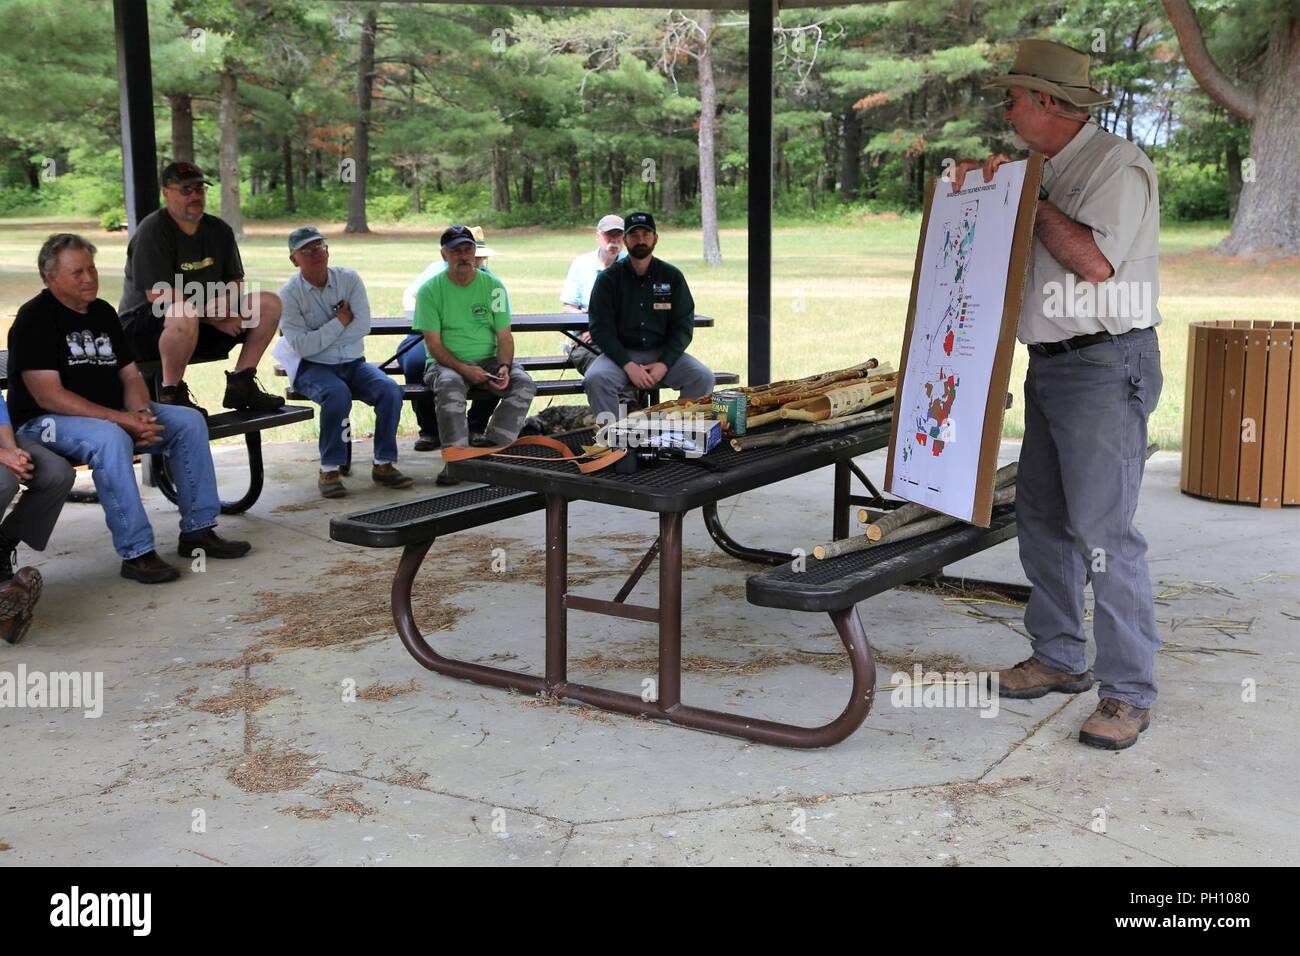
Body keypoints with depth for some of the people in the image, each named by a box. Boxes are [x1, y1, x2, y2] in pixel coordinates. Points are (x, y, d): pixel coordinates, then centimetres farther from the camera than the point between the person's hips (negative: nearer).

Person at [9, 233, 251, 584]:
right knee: (110, 438, -38)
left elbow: (130, 375, 12)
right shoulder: (35, 318, -11)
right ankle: (136, 553, -35)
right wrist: (119, 419, -25)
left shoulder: (103, 312, 13)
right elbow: (49, 396, -20)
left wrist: (140, 414, -11)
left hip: (113, 414, 8)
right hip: (45, 422, -8)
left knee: (190, 421, -7)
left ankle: (198, 531, -3)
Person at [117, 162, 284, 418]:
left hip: (203, 326, 7)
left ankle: (241, 385, -2)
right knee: (185, 315, -41)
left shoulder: (219, 230, 10)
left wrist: (225, 303, -12)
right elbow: (159, 296, -20)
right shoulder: (152, 231, -13)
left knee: (269, 303, -4)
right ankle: (171, 394, -22)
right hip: (144, 325, -7)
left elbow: (235, 282, 14)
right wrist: (213, 318, -19)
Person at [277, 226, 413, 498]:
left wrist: (319, 340, -11)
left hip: (353, 363, 3)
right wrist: (340, 321, -11)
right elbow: (302, 346, -15)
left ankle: (383, 464, -14)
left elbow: (362, 326, -9)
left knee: (390, 390, -24)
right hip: (313, 368, -3)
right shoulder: (289, 295, -5)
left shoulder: (349, 279, 2)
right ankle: (329, 470, -25)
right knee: (337, 393, -35)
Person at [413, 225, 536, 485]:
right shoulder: (430, 290, -2)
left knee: (524, 385, -24)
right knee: (450, 387, -37)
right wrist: (464, 369, -22)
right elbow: (434, 344, -7)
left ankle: (491, 448, -18)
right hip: (447, 363, -3)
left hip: (488, 359, 3)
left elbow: (504, 336, 4)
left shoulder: (493, 285, 6)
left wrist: (504, 366, -16)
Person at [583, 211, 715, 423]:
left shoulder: (672, 276, 5)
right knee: (595, 379, -32)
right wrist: (628, 365, -19)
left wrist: (664, 364, -14)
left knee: (703, 377, -23)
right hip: (621, 353, -1)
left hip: (664, 353, 2)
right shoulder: (608, 279, 1)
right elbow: (601, 329, -6)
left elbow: (683, 326, 2)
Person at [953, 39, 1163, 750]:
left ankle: (1129, 692, -2)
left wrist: (1027, 198, -15)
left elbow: (1095, 262, -23)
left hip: (1105, 368, -10)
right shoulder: (1050, 170, 17)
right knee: (1041, 518, 13)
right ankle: (1059, 658, 26)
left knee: (1102, 530, -10)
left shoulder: (1117, 164, -11)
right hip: (1049, 366, 10)